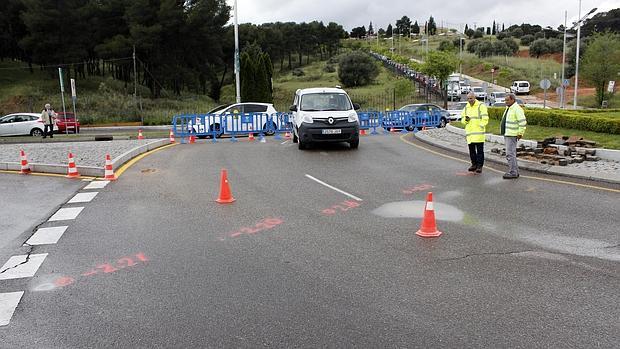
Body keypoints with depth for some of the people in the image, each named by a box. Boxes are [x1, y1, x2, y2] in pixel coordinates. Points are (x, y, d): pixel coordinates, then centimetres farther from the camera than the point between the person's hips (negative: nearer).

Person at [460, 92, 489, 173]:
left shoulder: (481, 106, -2)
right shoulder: (466, 107, 16)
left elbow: (485, 118, -7)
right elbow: (462, 119, 19)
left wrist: (480, 126, -14)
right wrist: (465, 119, -3)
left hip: (479, 132, -6)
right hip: (469, 133, 6)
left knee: (480, 150, -4)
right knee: (471, 149, 10)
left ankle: (479, 166, 0)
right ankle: (474, 164, 21)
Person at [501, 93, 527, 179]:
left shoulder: (517, 109, -15)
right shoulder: (508, 108, 16)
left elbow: (523, 122, -21)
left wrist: (520, 133, -19)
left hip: (512, 135, -10)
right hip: (507, 134, 10)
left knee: (510, 154, -10)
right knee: (511, 154, 14)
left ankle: (513, 173, -5)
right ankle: (515, 172, 20)